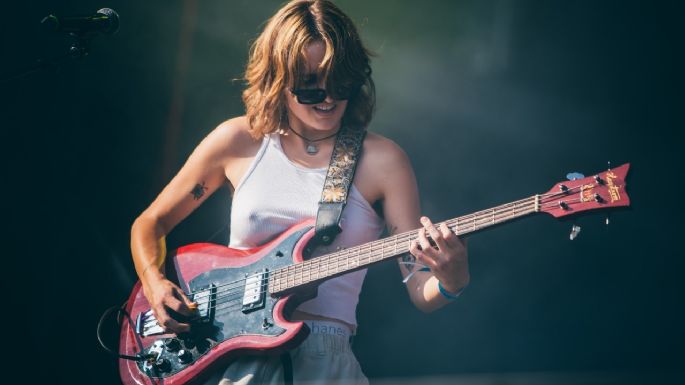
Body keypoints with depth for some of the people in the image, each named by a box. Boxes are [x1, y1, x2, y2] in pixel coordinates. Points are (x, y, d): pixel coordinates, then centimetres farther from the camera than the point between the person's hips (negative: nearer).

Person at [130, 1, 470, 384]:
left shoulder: (381, 161, 3)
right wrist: (156, 285, 0)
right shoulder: (239, 142, 7)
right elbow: (150, 224, 19)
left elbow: (421, 292, 2)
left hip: (322, 352, 0)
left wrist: (451, 280, -20)